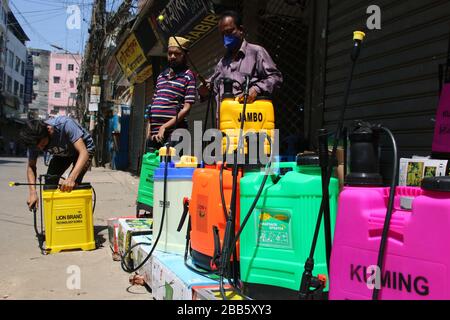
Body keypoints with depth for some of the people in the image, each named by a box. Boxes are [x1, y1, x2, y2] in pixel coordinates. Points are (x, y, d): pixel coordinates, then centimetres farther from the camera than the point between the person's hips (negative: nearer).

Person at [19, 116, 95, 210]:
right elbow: (31, 166, -13)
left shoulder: (65, 124, -40)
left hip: (83, 148, -5)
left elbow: (84, 153, -44)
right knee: (50, 183, -11)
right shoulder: (35, 140, -24)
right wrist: (32, 192, -28)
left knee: (71, 186, -24)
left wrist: (71, 178, -57)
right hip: (62, 153, 5)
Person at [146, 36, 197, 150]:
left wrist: (165, 127, -14)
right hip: (155, 132, 6)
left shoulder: (188, 76, -1)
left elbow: (187, 108, -9)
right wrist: (149, 129, 11)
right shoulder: (161, 76, 20)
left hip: (173, 132, -6)